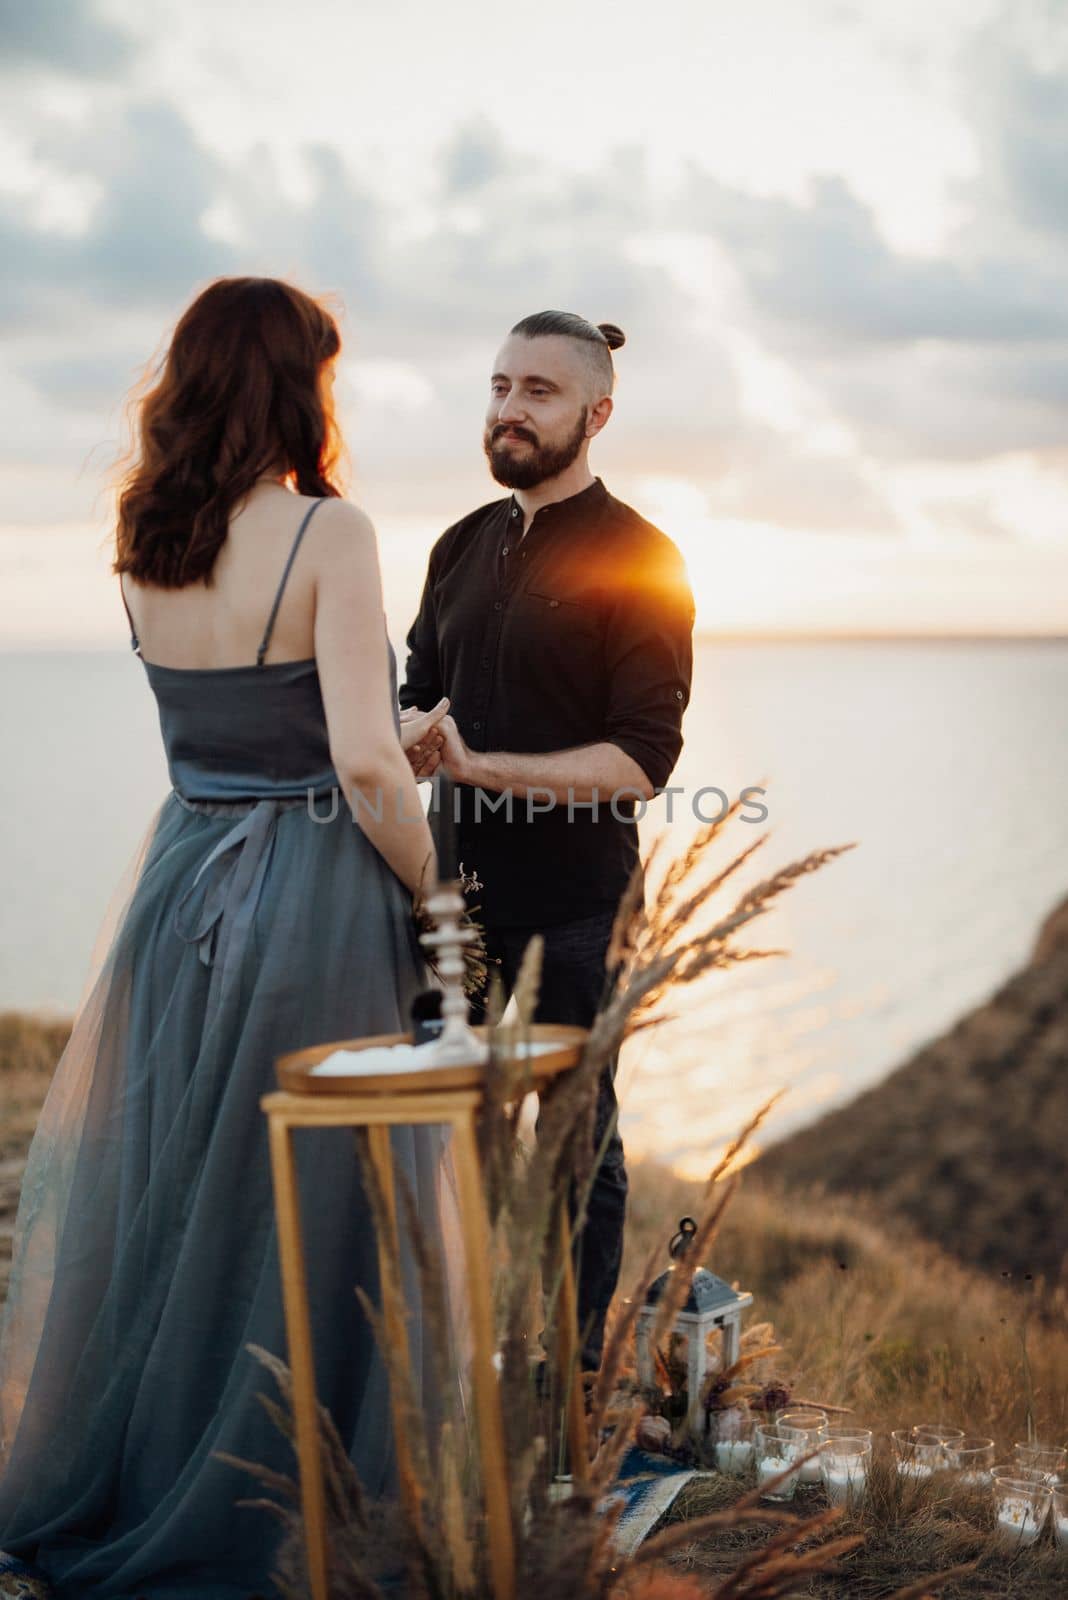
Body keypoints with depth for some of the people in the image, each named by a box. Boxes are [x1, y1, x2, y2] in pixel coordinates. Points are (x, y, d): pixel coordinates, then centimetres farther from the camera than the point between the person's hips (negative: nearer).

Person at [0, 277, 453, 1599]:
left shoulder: (145, 546, 6)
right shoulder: (327, 531, -15)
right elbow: (364, 762, -21)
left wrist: (415, 735, 28)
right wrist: (432, 891, -5)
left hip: (180, 887, 7)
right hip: (310, 897, -7)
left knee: (159, 1197, 18)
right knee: (295, 1209, 6)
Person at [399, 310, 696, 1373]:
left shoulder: (637, 561, -9)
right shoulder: (463, 547, 11)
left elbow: (642, 760, -16)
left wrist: (481, 767, -24)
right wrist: (405, 748, -7)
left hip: (573, 899, -6)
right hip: (456, 881, 6)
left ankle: (574, 1367, 19)